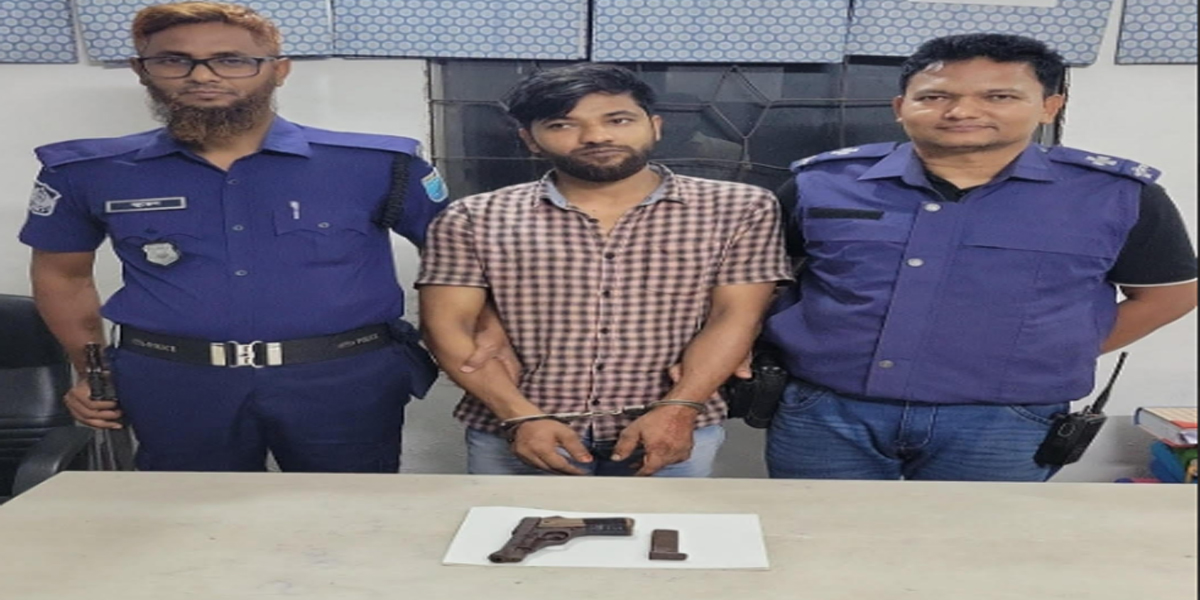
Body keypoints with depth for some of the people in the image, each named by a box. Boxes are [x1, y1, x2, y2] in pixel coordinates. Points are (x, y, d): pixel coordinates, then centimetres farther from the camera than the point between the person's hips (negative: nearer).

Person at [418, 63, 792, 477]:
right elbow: (448, 325, -3)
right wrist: (522, 418, -12)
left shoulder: (739, 210, 0)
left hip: (670, 435, 0)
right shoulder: (473, 220, 0)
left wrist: (678, 409, -15)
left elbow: (734, 316, -4)